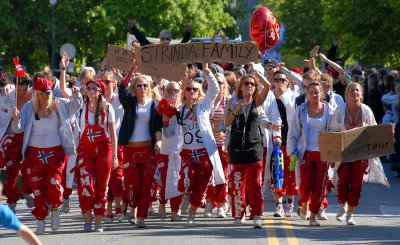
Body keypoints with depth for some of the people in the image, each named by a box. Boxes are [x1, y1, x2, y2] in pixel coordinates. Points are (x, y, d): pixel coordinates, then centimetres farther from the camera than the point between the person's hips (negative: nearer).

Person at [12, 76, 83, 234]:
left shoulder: (59, 105, 2)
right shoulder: (29, 108, 0)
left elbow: (76, 105, 4)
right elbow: (18, 129, -2)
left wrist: (77, 95, -18)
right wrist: (16, 120, -25)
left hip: (55, 151, 0)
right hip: (34, 153, 0)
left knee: (54, 184, -12)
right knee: (37, 188, 2)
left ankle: (54, 210, 16)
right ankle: (40, 221, 13)